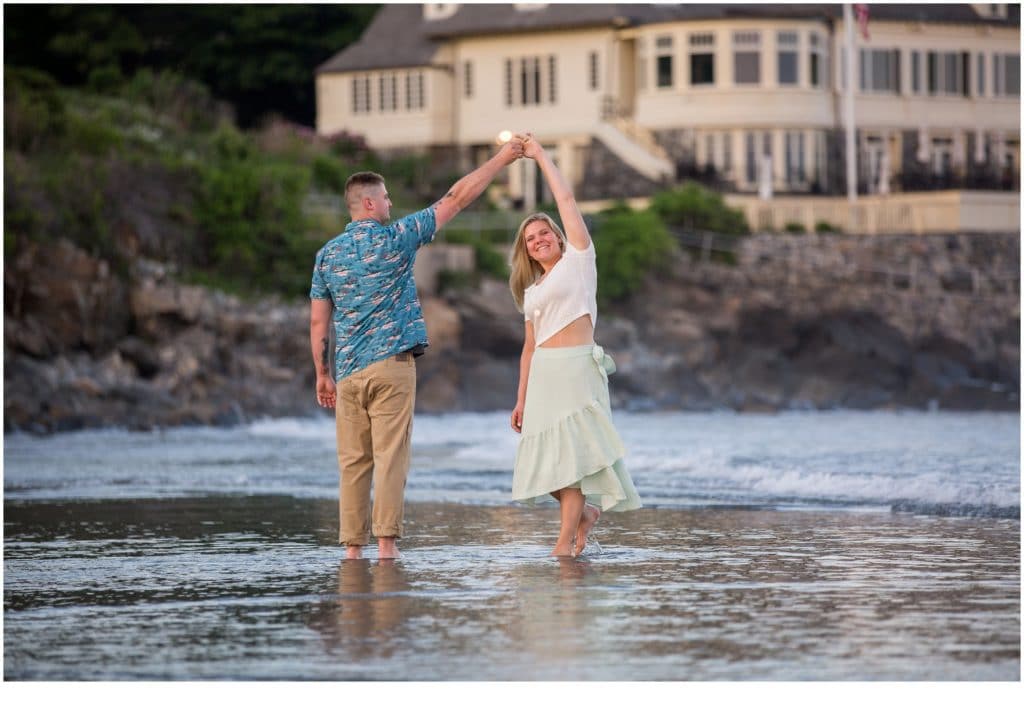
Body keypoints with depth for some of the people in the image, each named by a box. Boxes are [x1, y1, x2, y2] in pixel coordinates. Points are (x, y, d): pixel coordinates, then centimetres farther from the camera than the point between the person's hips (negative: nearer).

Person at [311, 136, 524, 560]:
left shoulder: (327, 255, 8)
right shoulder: (395, 238, -4)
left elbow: (318, 322, 8)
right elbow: (455, 200, -2)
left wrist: (323, 374, 16)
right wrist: (500, 160, 4)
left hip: (349, 371, 4)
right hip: (391, 365, -4)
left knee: (353, 461, 5)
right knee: (390, 456, -5)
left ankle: (353, 545, 2)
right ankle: (386, 541, -11)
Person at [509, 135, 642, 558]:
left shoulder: (577, 260, 5)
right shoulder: (531, 290, 21)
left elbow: (566, 200, -1)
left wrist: (541, 157, 6)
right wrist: (521, 399, 16)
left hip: (577, 368, -7)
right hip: (543, 374, 7)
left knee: (573, 453, -10)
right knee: (544, 458, 0)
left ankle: (566, 541, -11)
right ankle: (586, 511, 22)